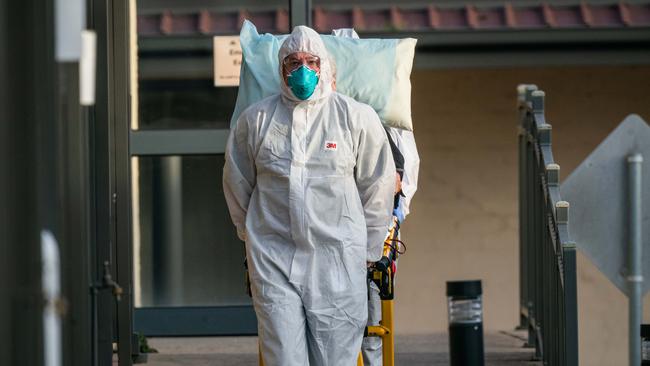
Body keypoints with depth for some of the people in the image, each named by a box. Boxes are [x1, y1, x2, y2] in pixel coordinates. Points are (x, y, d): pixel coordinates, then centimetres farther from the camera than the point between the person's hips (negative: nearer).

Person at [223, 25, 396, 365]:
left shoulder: (357, 117, 3)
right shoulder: (256, 119, 5)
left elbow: (378, 188, 10)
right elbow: (237, 184, 18)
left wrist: (367, 251, 13)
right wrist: (253, 237, 21)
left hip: (337, 263, 0)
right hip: (274, 259, 0)